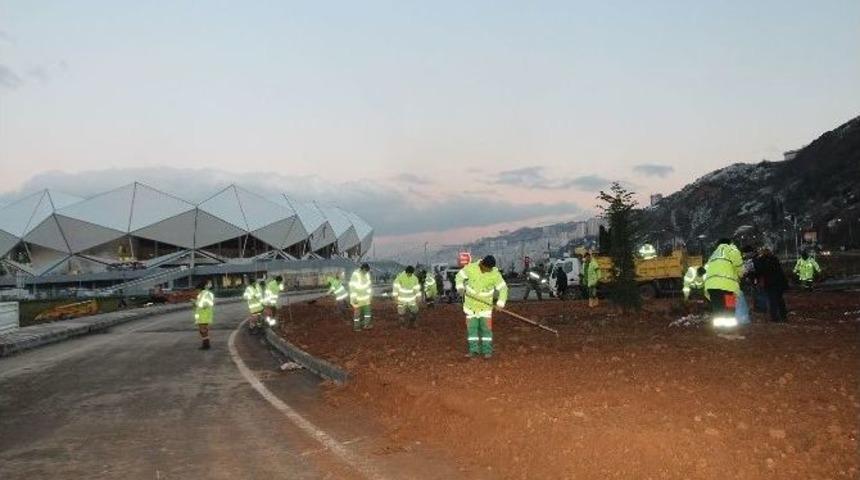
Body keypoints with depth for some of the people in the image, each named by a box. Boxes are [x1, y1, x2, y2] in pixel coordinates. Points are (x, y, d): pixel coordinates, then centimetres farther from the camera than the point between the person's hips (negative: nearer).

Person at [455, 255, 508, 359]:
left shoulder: (495, 274, -15)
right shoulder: (471, 268, -14)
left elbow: (503, 288, -8)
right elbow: (459, 276, -1)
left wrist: (501, 302, -21)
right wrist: (460, 287, -19)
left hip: (485, 305, -1)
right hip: (471, 303, 1)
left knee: (486, 327, -3)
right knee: (471, 327, 3)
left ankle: (487, 350, 7)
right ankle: (474, 350, 11)